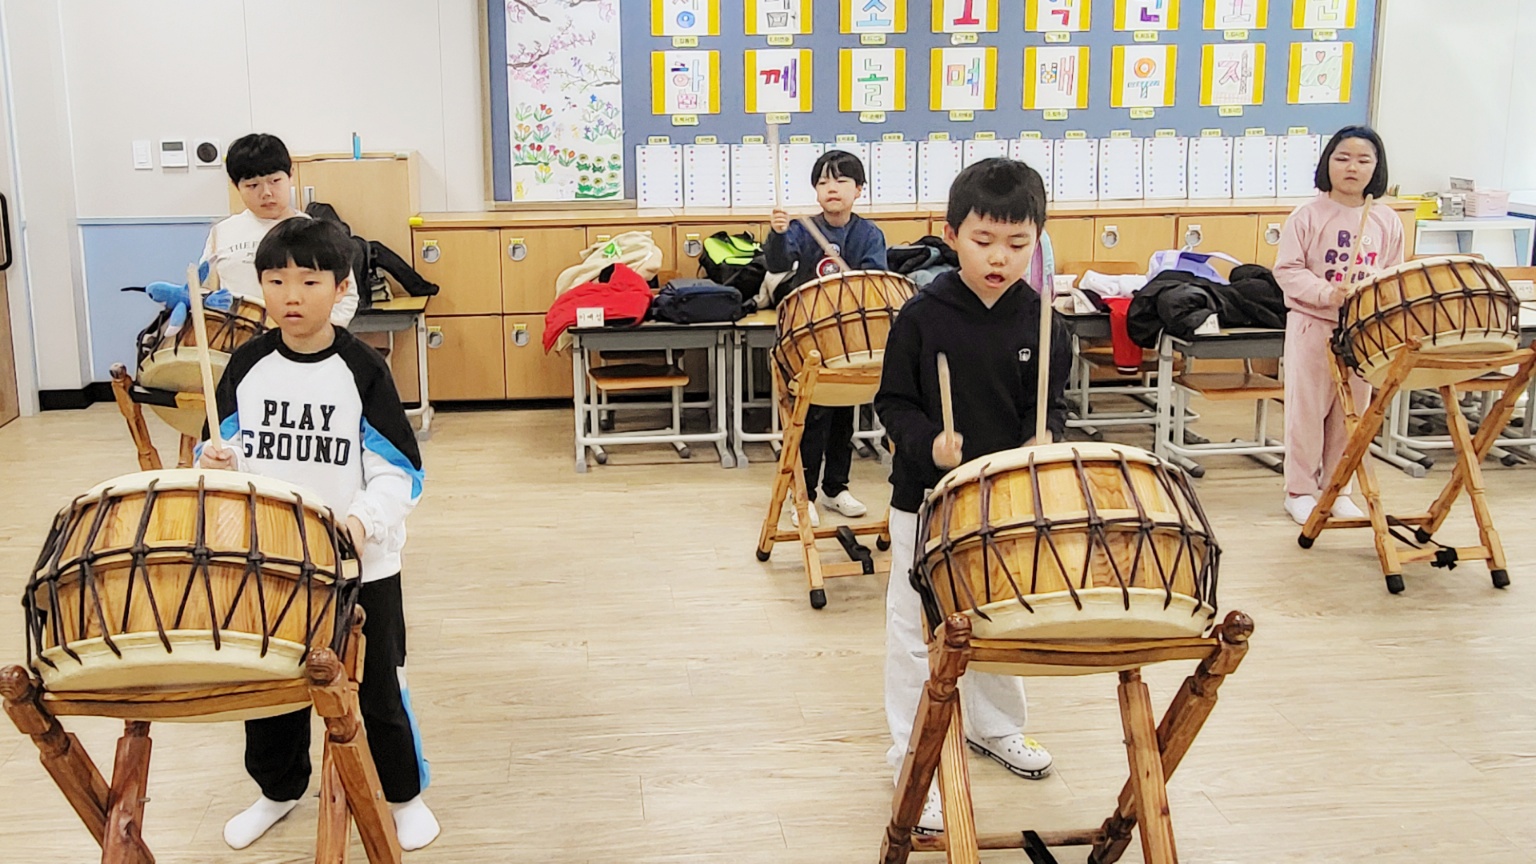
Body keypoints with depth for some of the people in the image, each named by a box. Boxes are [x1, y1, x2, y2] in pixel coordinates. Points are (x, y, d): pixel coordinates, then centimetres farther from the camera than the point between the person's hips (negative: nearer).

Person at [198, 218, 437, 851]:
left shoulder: (362, 371, -11)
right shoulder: (247, 366, 0)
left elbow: (397, 473, -12)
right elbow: (229, 448, 8)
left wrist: (362, 520, -29)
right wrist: (215, 463, -15)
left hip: (359, 565, -4)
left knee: (375, 688, 9)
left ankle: (403, 794, 29)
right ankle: (278, 791, 40)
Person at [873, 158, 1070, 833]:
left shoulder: (1039, 322, -4)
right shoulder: (923, 316, -12)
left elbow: (1052, 405, 4)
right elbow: (893, 402, -7)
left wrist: (1042, 442, -17)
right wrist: (927, 443, -25)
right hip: (926, 501, -3)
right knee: (917, 633, 5)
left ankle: (995, 725, 44)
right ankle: (912, 759, 18)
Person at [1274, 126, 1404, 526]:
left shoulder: (1386, 222, 3)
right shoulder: (1308, 215, -8)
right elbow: (1287, 269, -10)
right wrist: (1326, 293, -23)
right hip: (1312, 327, -4)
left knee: (1351, 411, 11)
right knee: (1306, 410, 3)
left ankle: (1337, 489, 25)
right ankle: (1300, 490, 14)